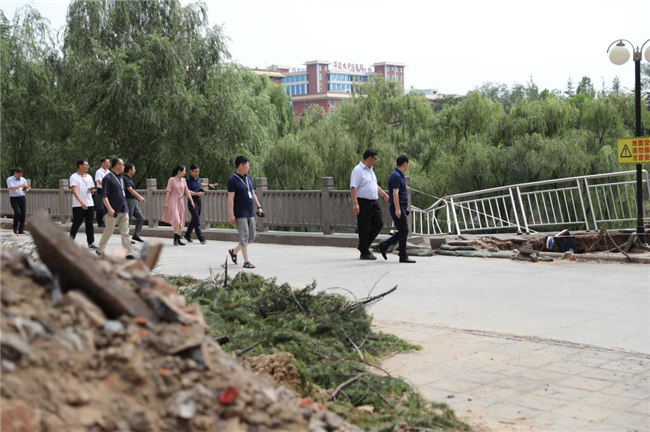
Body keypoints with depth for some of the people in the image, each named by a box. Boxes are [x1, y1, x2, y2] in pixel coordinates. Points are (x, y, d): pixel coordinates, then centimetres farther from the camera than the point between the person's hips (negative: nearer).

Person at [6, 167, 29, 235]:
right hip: (14, 199, -4)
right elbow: (12, 188, -20)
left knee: (23, 214, -4)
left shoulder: (23, 179, 9)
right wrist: (21, 185, -27)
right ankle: (15, 228, 0)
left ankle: (21, 230, 5)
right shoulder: (10, 179, -4)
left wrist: (25, 189, -9)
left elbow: (27, 188, 15)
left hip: (22, 198, 4)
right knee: (17, 212, -19)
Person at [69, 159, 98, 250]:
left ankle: (91, 243, 3)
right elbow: (74, 191, -15)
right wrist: (81, 202, -26)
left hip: (90, 204, 5)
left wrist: (92, 190, -6)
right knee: (76, 224, 2)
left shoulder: (89, 177, 13)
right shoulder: (74, 177, -5)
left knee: (90, 225, 2)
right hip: (78, 205, -5)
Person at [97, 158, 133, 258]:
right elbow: (104, 195, -16)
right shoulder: (108, 178, -11)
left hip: (123, 210, 7)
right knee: (108, 231, 4)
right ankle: (101, 251, 20)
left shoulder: (121, 178, 14)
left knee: (125, 233, 2)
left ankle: (127, 253, 2)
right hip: (113, 211, -7)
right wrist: (109, 209, -24)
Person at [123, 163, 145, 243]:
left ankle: (136, 235, 11)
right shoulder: (125, 179, -14)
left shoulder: (130, 179, 16)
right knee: (128, 219, -3)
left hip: (134, 201, 10)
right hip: (128, 200, -10)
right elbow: (130, 190, -21)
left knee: (141, 218, 7)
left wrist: (140, 196, 20)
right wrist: (139, 197, -19)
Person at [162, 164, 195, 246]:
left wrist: (191, 201, 4)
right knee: (176, 220, -16)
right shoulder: (172, 180, -7)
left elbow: (187, 191, 11)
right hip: (173, 202, -6)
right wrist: (166, 202, -12)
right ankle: (175, 239, -8)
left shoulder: (183, 180, 10)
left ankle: (178, 240, 12)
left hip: (180, 202, 6)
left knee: (181, 222, 6)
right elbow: (168, 192, -9)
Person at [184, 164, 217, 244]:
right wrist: (197, 193, -29)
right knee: (197, 220, -9)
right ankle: (201, 238, -9)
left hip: (198, 201, 8)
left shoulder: (197, 178, 10)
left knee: (194, 220, 15)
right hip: (192, 202, -8)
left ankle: (187, 235, 29)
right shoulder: (188, 180, -14)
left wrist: (209, 185, 28)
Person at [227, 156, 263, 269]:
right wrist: (231, 215, -18)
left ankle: (234, 251, 28)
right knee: (244, 236, -5)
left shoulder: (248, 178, 14)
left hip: (250, 213, 8)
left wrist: (259, 207, 14)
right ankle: (246, 261, 1)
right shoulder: (233, 180, -11)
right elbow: (230, 199, -14)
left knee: (251, 237, 11)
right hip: (240, 214, -8)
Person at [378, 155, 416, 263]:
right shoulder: (396, 176, -15)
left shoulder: (400, 175, 17)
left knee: (403, 231, 11)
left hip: (402, 207, 10)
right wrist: (397, 209, -25)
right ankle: (403, 256, -2)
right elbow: (395, 193, -21)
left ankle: (384, 245, 16)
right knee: (404, 231, -6)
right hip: (397, 207, -10)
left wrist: (405, 207, 27)